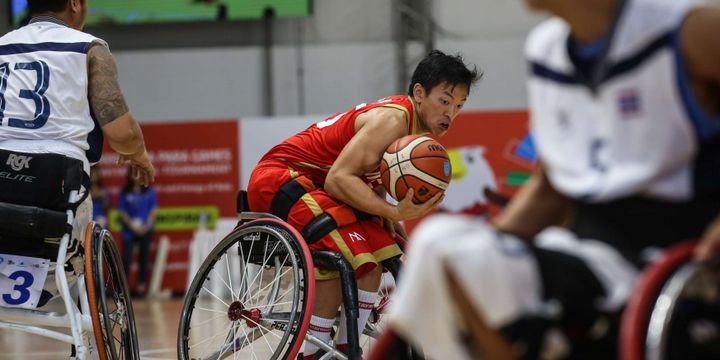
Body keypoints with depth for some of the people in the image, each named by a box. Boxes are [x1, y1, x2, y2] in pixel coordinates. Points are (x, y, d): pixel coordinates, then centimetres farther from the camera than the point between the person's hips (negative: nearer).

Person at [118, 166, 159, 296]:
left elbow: (154, 210, 2)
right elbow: (122, 211, 1)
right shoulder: (124, 192, 3)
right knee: (127, 258, -9)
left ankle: (142, 284, 10)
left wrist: (146, 226, -9)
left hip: (145, 230, 1)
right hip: (129, 230, -1)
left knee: (144, 258, 3)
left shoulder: (150, 191, 4)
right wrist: (132, 226, -10)